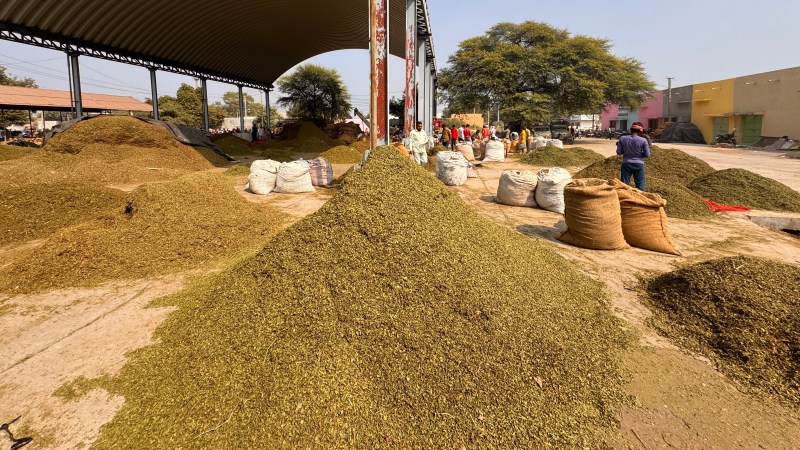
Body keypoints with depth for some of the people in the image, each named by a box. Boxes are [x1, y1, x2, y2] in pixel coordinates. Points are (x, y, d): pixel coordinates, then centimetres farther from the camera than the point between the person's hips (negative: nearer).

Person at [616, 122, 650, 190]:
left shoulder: (622, 139, -3)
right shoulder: (643, 140, -8)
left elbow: (618, 152, 1)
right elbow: (647, 155, -4)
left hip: (626, 164, 1)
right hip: (639, 165, -1)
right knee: (640, 187, 7)